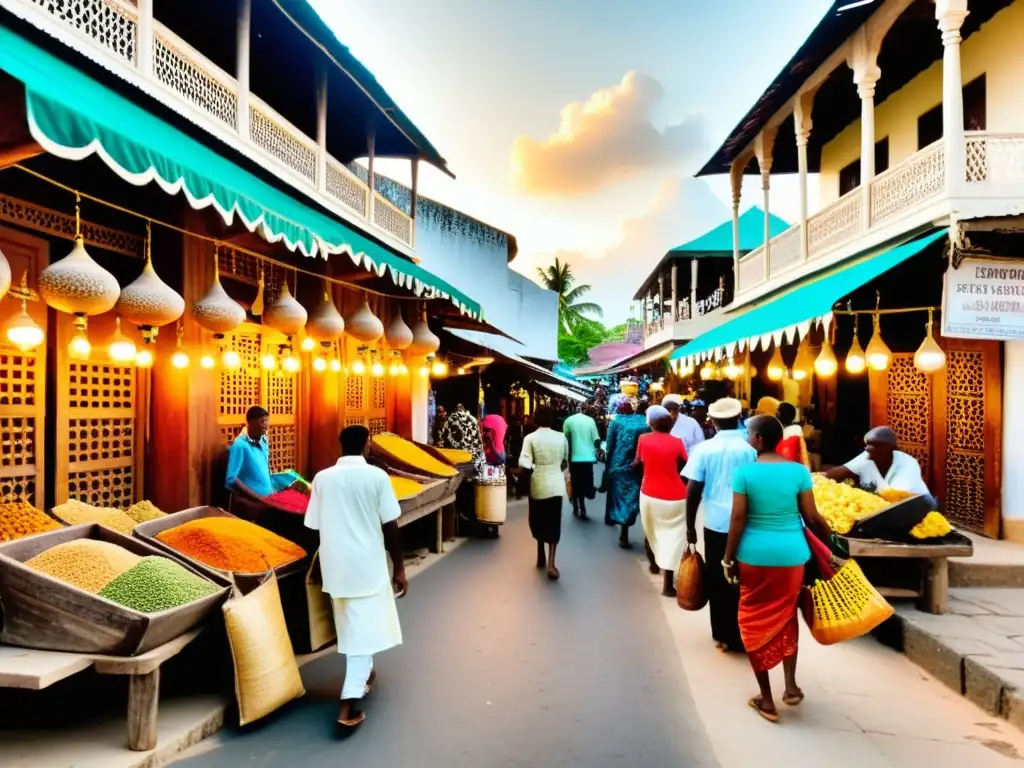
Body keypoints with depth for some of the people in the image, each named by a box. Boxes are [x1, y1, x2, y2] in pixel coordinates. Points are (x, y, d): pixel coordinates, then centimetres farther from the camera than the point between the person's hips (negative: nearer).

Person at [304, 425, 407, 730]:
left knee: (349, 623, 23)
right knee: (364, 627, 3)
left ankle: (363, 674, 42)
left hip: (335, 565, 4)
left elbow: (315, 526, 2)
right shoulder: (377, 476, -10)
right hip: (367, 564, -4)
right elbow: (391, 527, -9)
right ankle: (349, 702, -3)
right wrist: (400, 568, 0)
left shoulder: (322, 478, -2)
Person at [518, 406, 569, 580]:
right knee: (553, 523, 4)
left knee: (538, 521, 17)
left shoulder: (530, 438, -9)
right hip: (556, 484, 1)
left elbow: (524, 464, -19)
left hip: (538, 484, -1)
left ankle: (541, 556, 29)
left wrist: (533, 468, 0)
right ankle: (551, 563, -7)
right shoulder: (561, 437, 0)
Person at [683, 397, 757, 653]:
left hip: (716, 523, 0)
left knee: (718, 582, 13)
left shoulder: (704, 449, -3)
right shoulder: (752, 448, -3)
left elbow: (693, 491, -4)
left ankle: (723, 635, 22)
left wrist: (690, 526, 5)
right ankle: (743, 637, 19)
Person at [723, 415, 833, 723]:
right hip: (792, 554, 3)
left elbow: (738, 520, -10)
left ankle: (766, 700, 18)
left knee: (756, 621, 11)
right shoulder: (799, 471, -5)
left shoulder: (744, 472, -11)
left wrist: (728, 559, 0)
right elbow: (812, 518, -2)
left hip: (754, 554, -2)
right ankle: (791, 685, 26)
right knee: (786, 616, 25)